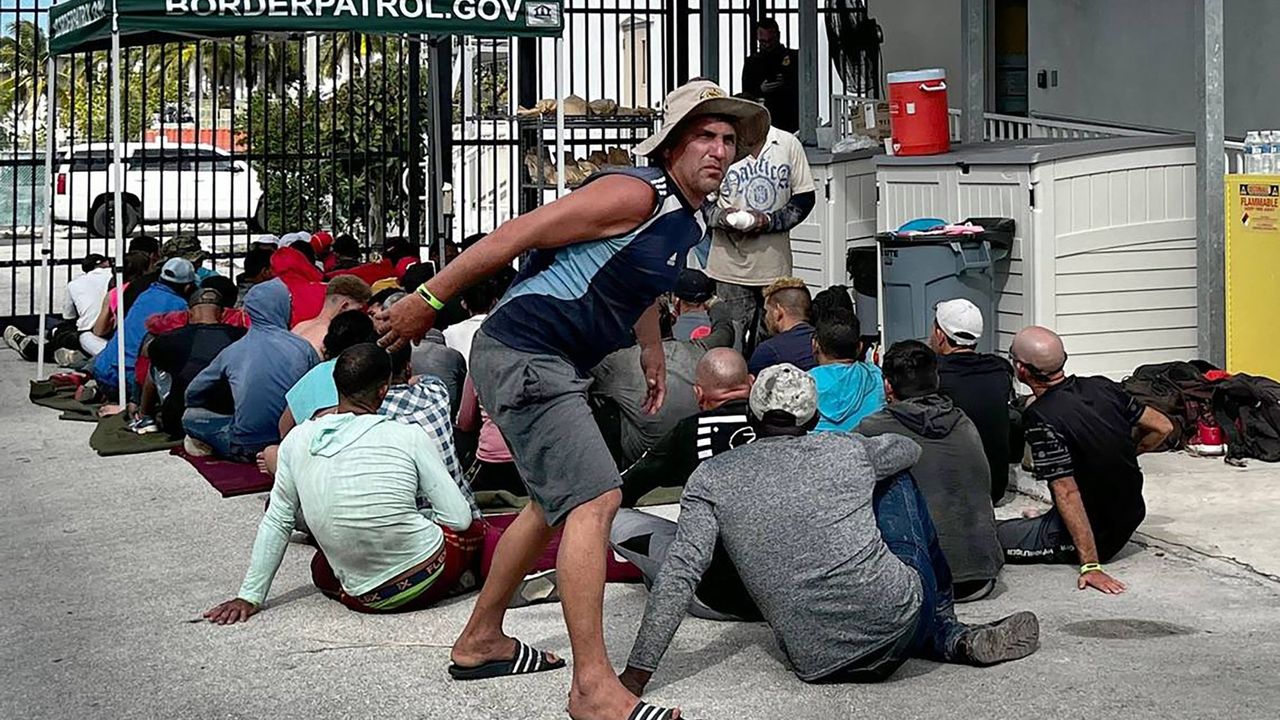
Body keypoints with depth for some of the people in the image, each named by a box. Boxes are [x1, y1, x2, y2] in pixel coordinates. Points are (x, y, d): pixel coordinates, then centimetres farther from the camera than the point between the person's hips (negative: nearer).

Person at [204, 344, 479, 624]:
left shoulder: (298, 440, 0)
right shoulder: (405, 436, -8)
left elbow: (276, 523, 6)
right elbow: (459, 518, -7)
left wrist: (250, 596, 14)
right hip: (428, 577, -3)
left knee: (321, 570, 35)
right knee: (473, 527, 24)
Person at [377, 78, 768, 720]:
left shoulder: (690, 221, 14)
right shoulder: (636, 193, -17)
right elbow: (517, 234, -18)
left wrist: (653, 354, 35)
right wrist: (427, 300, -16)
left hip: (558, 365, 11)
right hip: (522, 351, -11)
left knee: (557, 503, 21)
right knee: (595, 500, -17)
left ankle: (480, 642, 35)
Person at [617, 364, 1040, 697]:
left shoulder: (711, 479, 2)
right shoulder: (846, 450, 4)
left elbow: (680, 575, -8)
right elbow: (910, 450, 26)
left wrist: (635, 675, -6)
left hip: (817, 665, 2)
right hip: (899, 616, -1)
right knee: (896, 481, 27)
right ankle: (948, 633, 35)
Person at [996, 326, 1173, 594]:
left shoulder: (1041, 419, -24)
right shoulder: (1101, 387, -5)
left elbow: (1068, 493, -27)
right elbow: (1162, 427, 4)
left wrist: (1091, 565, -26)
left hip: (1097, 537, -7)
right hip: (1130, 517, 7)